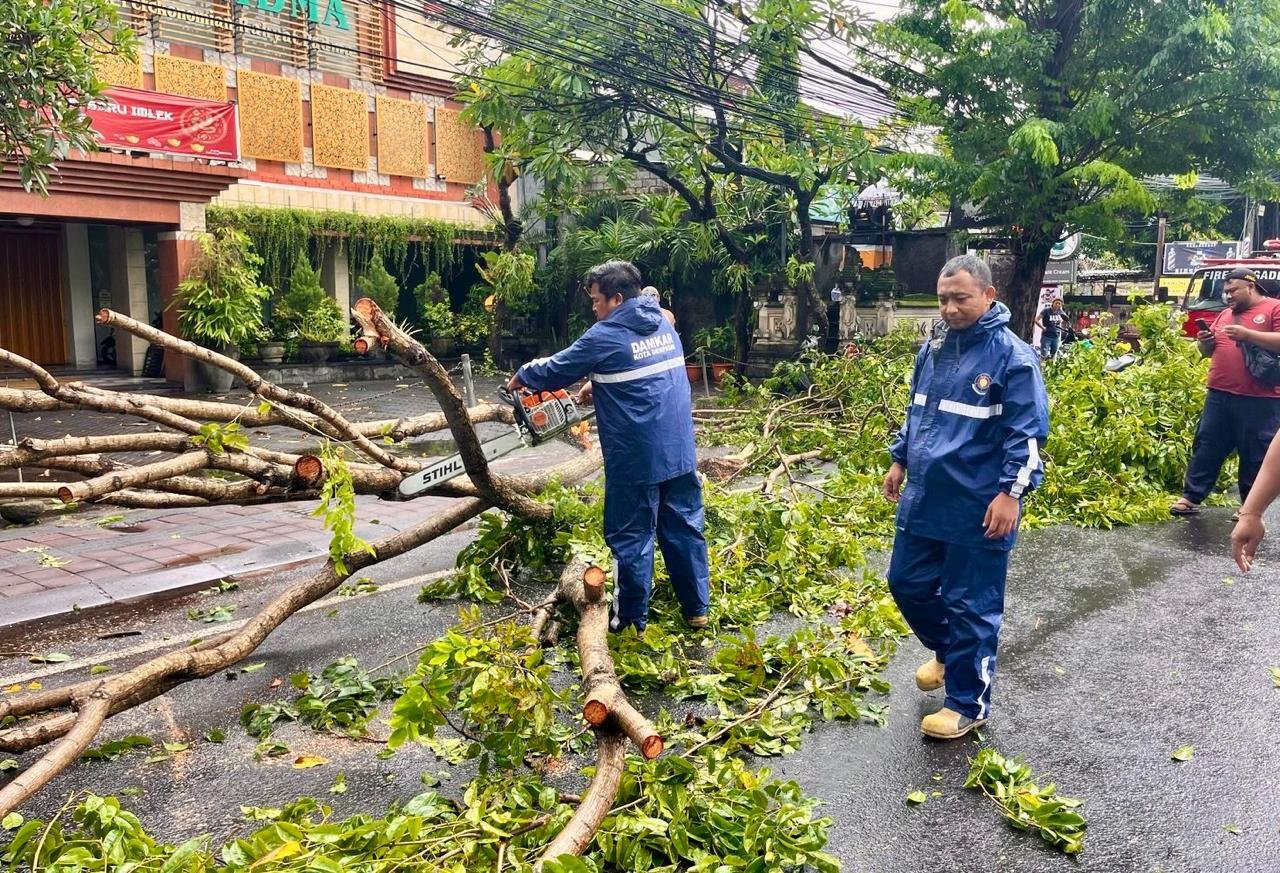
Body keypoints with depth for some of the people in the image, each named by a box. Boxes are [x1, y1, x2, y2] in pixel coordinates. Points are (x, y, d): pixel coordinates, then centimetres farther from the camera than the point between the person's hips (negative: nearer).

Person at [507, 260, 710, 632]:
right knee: (684, 528, 15)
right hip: (680, 451, 7)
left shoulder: (605, 336, -12)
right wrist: (598, 385, 24)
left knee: (631, 538, 6)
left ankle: (632, 620, 16)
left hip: (636, 460, -6)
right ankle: (697, 609, 23)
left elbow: (555, 371, 0)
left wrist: (521, 377, 18)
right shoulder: (664, 325, 9)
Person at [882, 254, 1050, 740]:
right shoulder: (933, 349, 8)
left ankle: (968, 705, 20)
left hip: (978, 509, -7)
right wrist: (899, 461, 19)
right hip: (923, 500, 7)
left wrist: (1011, 492, -19)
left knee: (971, 606, 4)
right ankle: (948, 652, 44)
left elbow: (1026, 434, -14)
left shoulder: (1013, 357, -13)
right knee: (908, 584, 16)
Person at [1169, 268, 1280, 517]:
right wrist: (1204, 342, 2)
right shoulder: (1225, 315, 17)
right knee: (1206, 447, 7)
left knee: (1256, 455, 4)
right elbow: (1210, 352, 24)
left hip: (1260, 401, -6)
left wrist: (1247, 334, -21)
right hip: (1219, 396, 6)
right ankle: (1191, 496, 12)